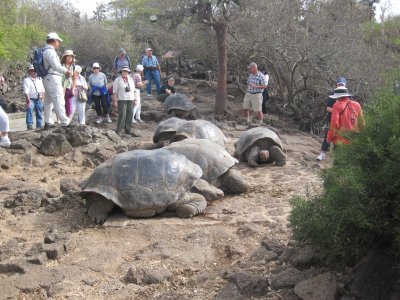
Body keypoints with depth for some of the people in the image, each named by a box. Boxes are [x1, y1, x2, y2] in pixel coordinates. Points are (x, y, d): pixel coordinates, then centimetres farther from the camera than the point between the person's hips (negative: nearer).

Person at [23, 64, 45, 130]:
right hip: (31, 99, -5)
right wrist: (28, 99, -22)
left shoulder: (39, 79, 13)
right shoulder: (26, 80, -6)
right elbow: (26, 91, -14)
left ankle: (39, 125, 16)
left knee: (39, 113, 8)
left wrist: (42, 96, 5)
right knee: (30, 111, -19)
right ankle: (29, 124, -16)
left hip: (39, 99, 5)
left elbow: (42, 89, 18)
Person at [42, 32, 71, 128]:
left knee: (48, 101, 11)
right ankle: (65, 122, -12)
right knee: (59, 101, -11)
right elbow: (55, 66, -24)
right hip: (52, 78, -11)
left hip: (48, 79, 11)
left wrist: (64, 72, 16)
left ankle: (48, 122, 15)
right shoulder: (50, 51, -13)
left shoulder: (47, 51, 18)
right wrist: (66, 71, -23)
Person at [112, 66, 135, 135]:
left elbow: (133, 90, 21)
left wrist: (134, 99, 14)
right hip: (122, 99, -5)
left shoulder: (131, 79, 16)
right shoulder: (118, 80, 0)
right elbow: (115, 91, -4)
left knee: (129, 114, 5)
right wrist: (115, 101, -10)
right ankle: (118, 130, -9)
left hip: (130, 99, 6)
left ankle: (128, 130, 15)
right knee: (122, 115, -13)